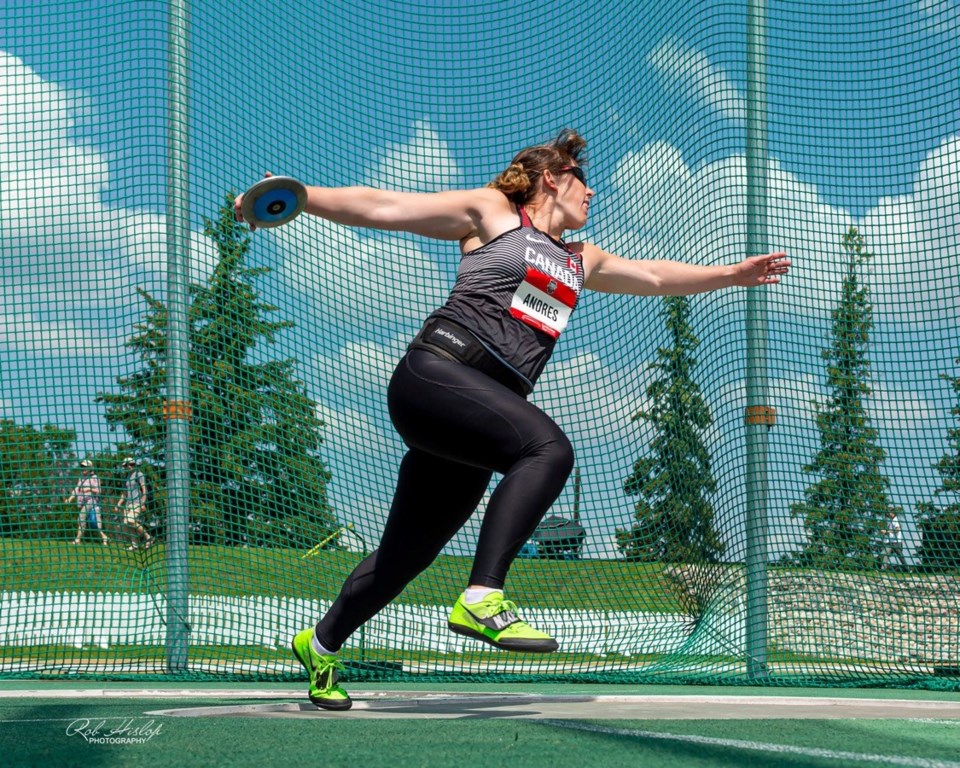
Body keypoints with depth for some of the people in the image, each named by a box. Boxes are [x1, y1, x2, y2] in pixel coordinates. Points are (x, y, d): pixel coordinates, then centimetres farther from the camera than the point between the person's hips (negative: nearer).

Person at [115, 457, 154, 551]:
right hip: (128, 503, 8)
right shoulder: (127, 477, 20)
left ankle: (148, 537, -11)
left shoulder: (139, 474, -3)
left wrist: (143, 503, -19)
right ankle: (135, 544, 4)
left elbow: (144, 490, -10)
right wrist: (118, 505, 18)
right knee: (126, 523, -2)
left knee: (131, 521, -23)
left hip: (137, 502, -8)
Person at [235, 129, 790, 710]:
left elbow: (655, 276, 40)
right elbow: (382, 208, 5)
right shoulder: (491, 212, 10)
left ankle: (320, 645, 28)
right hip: (436, 374, -8)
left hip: (481, 412, 8)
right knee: (548, 448, -31)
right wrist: (298, 197, -5)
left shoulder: (581, 262, 29)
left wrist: (732, 275, 37)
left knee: (410, 552, 11)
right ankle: (483, 600, -39)